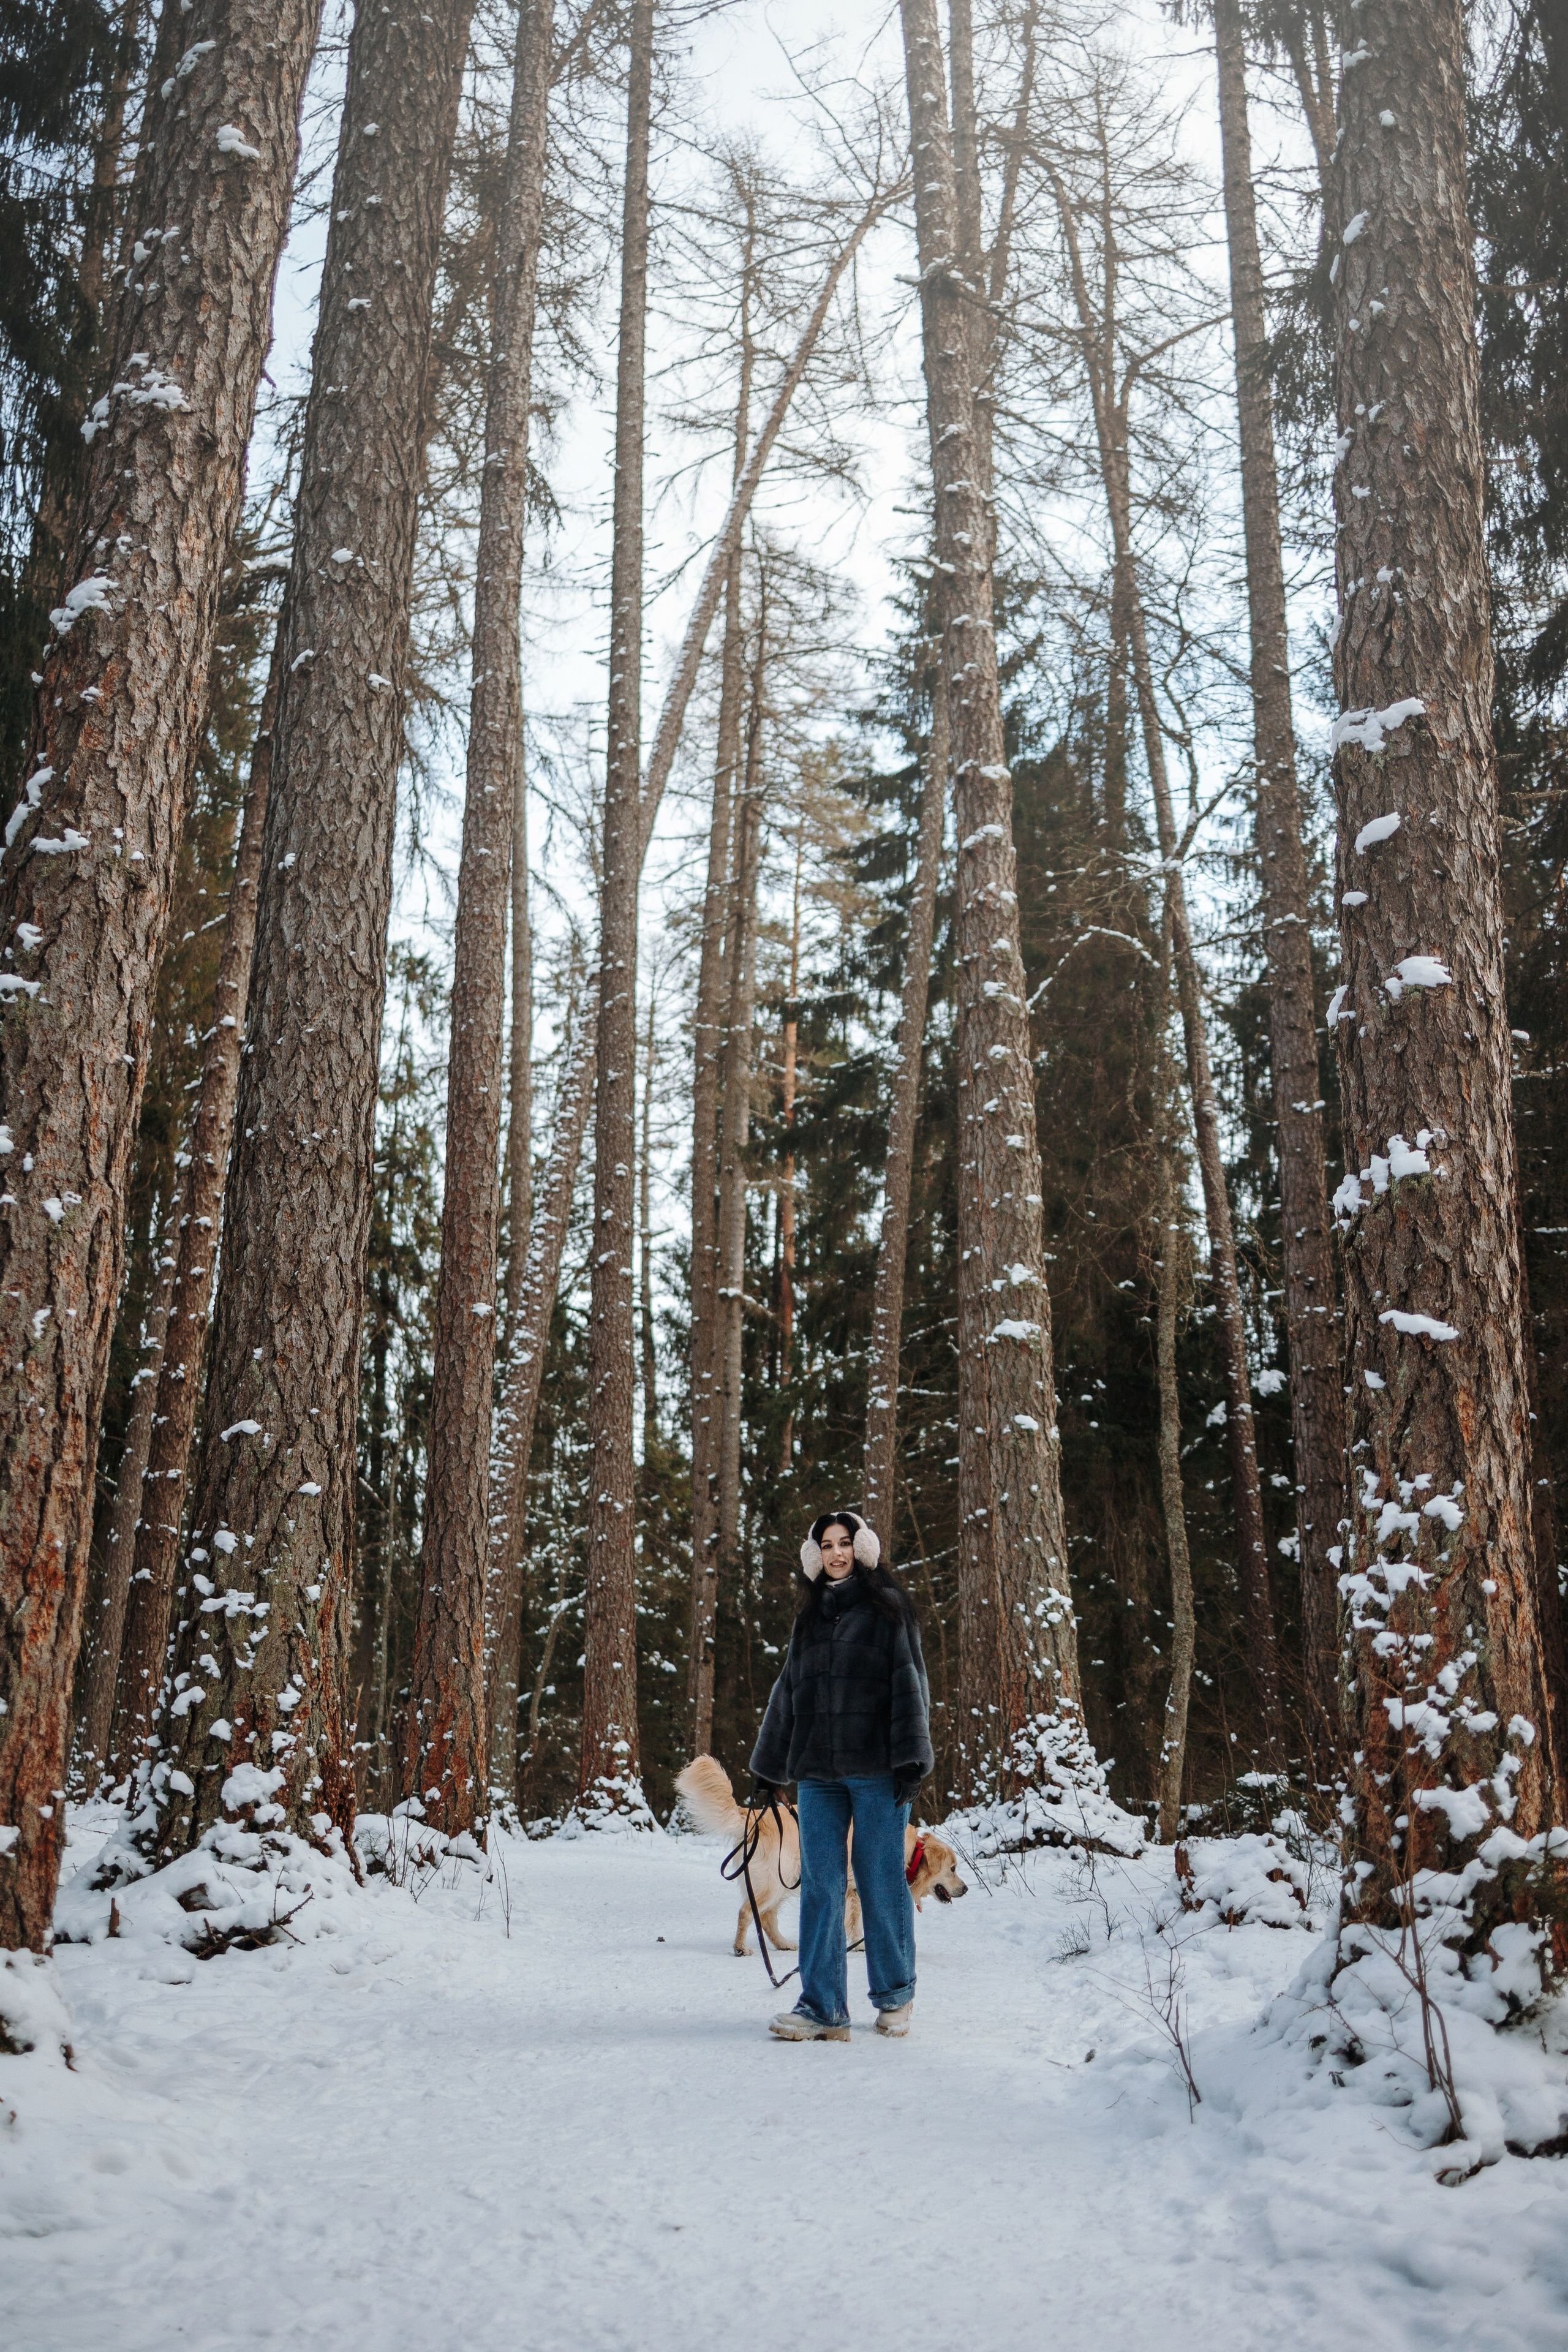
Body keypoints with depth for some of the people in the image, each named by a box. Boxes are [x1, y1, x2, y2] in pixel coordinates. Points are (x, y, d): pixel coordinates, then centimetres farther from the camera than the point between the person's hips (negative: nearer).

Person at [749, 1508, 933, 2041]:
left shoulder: (887, 1609, 3)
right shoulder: (809, 1617, 16)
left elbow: (909, 1684, -2)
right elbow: (788, 1693, 20)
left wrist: (910, 1760, -9)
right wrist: (769, 1769, 18)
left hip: (875, 1770, -4)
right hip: (817, 1771, 4)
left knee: (881, 1881, 1)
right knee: (819, 1887, 0)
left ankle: (895, 1996, 17)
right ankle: (822, 2008, 3)